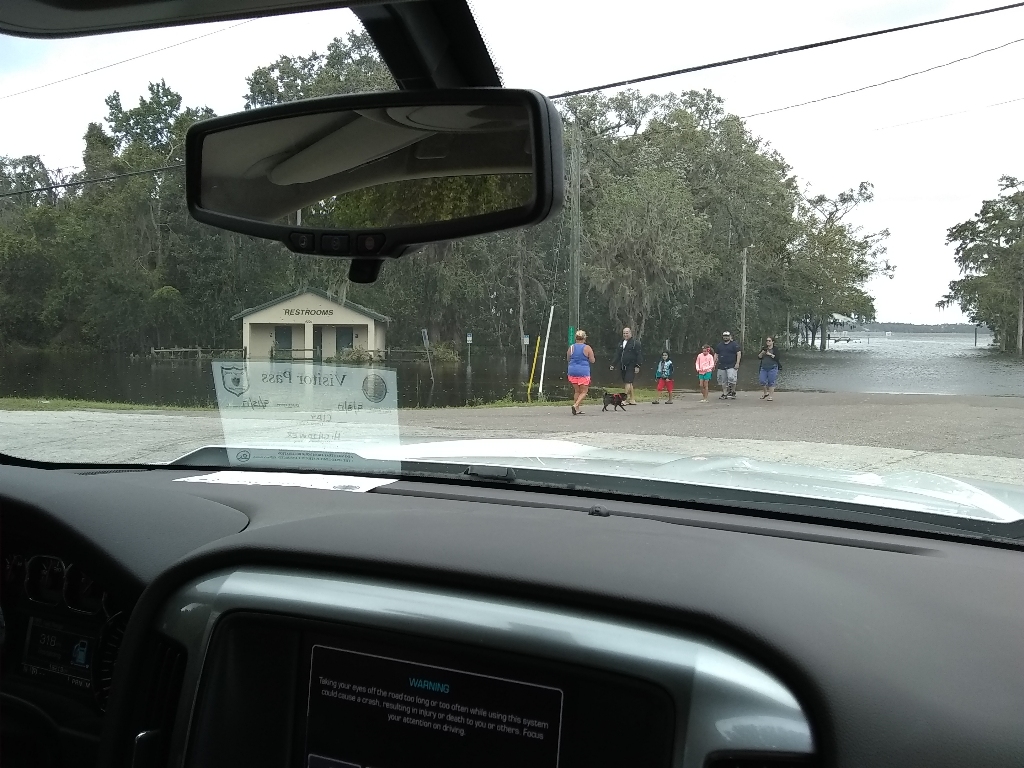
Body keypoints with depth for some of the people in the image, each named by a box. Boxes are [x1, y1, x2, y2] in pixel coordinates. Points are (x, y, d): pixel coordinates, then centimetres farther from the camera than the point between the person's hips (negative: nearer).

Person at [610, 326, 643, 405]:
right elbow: (617, 356, 22)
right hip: (623, 367, 7)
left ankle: (626, 399, -18)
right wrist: (613, 365, 14)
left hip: (631, 367, -7)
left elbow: (639, 355, -7)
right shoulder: (621, 344, 17)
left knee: (628, 382, -14)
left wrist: (637, 366, -15)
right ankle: (632, 400, 18)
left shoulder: (635, 343, -3)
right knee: (629, 383, 11)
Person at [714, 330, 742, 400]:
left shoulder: (734, 344, -1)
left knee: (731, 378, -17)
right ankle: (724, 394, 15)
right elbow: (716, 354, 18)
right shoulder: (719, 345, 13)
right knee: (722, 381, 6)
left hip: (731, 366, -5)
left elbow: (739, 353, -6)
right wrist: (714, 363, 11)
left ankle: (733, 392, 2)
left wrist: (737, 363, -13)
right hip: (721, 366, 5)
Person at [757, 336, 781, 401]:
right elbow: (759, 357, 9)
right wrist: (762, 353, -10)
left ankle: (770, 396, 2)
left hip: (772, 368, -4)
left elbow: (777, 358, -10)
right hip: (764, 368, 4)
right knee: (762, 381, -4)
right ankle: (766, 392, 19)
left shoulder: (775, 349, 0)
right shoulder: (764, 348, 12)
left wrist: (770, 354, -16)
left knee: (771, 382, -4)